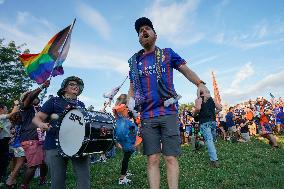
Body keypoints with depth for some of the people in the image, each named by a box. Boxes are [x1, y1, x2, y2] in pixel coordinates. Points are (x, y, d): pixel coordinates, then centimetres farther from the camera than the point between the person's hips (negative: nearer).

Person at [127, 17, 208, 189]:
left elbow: (186, 70, 3)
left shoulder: (167, 54, 8)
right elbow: (132, 86, 18)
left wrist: (200, 84, -16)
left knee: (171, 158, 0)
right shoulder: (134, 61, 15)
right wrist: (130, 101, -2)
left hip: (168, 113, -2)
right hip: (147, 116, 3)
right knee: (152, 160, 5)